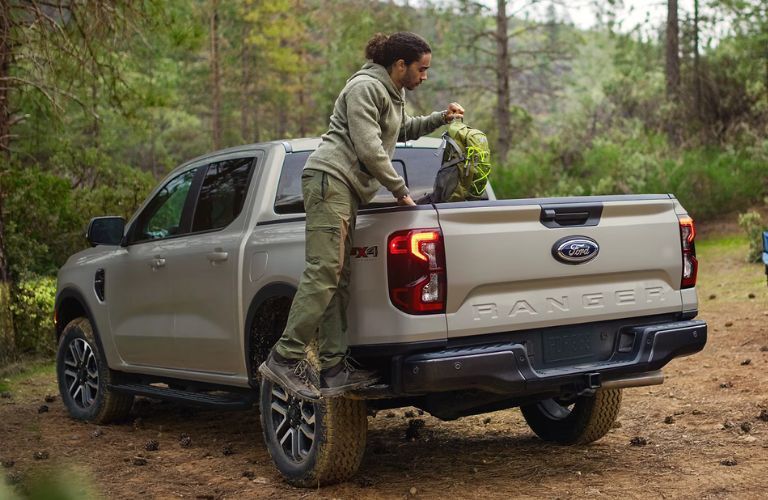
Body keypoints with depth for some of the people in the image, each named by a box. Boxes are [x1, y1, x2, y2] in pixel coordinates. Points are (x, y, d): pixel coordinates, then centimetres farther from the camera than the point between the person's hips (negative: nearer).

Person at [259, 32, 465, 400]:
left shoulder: (393, 94, 23)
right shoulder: (365, 88, -8)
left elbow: (404, 129, 42)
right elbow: (369, 149, -15)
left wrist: (440, 118, 28)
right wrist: (400, 190, -8)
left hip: (348, 189, 10)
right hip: (330, 178, -10)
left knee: (337, 278, 1)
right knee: (323, 270, -19)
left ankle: (333, 368, -3)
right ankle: (285, 357, -20)